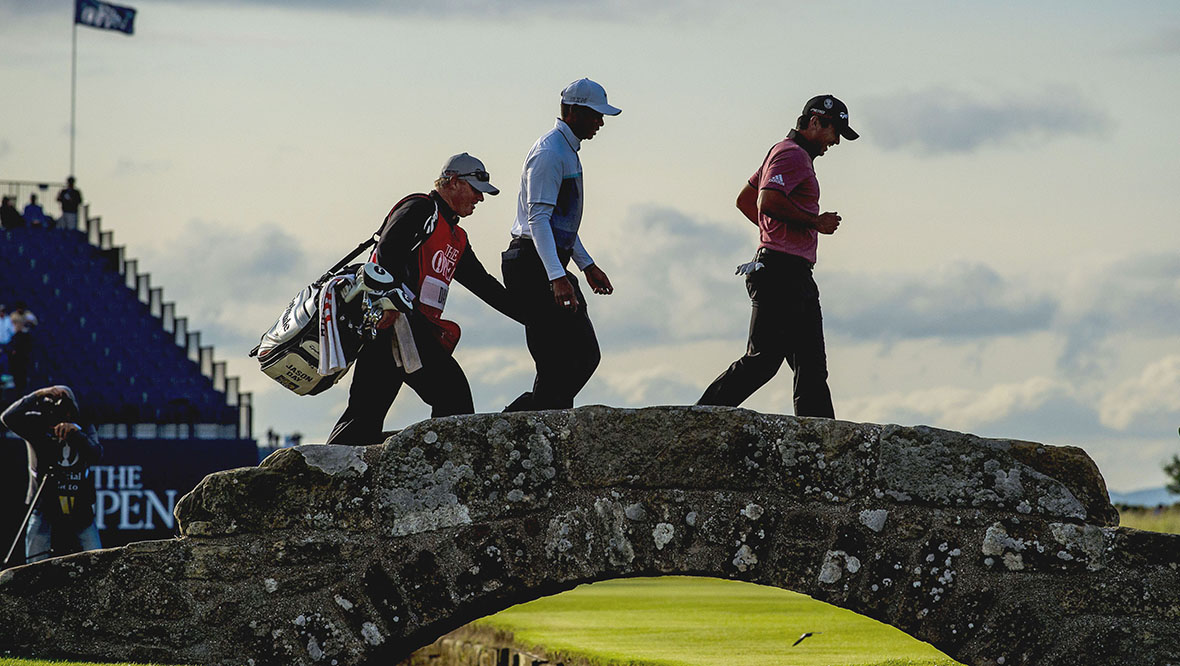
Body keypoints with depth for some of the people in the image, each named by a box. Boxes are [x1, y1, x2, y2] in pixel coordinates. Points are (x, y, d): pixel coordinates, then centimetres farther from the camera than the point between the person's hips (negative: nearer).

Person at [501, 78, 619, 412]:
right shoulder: (549, 153, -14)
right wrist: (557, 278, -30)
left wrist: (587, 265, 30)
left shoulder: (568, 151, 19)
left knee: (585, 355, 5)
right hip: (536, 266, -10)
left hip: (551, 266, 10)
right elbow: (538, 219, -22)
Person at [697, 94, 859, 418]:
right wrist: (815, 222, -13)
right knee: (763, 359, -14)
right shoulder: (792, 154, -8)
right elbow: (768, 202, -23)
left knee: (812, 367, 6)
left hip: (797, 278, 11)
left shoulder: (784, 153, 25)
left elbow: (745, 200, 31)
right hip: (781, 271, -11)